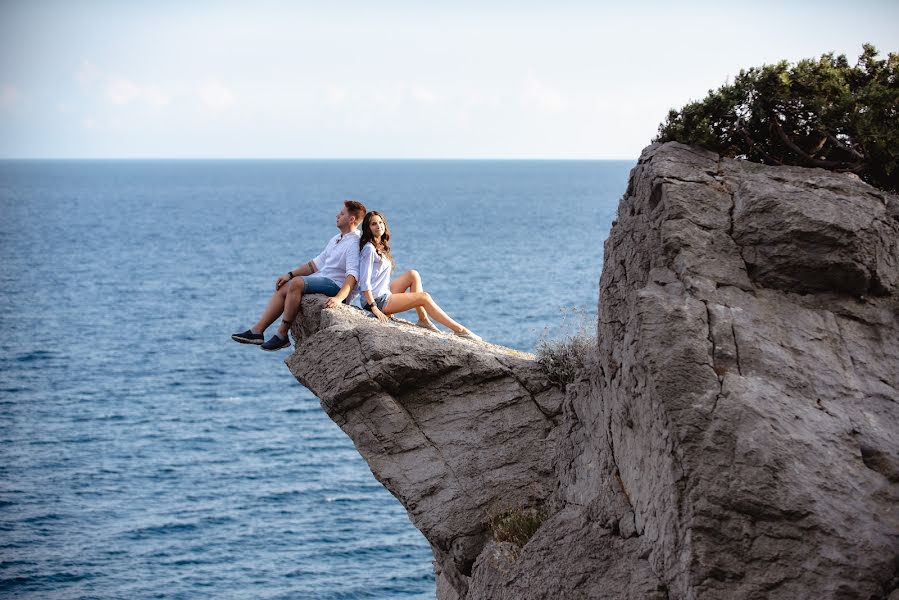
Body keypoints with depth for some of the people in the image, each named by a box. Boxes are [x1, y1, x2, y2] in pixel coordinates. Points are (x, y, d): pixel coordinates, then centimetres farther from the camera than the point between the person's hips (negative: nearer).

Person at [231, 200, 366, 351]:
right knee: (283, 288, -3)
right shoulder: (336, 239, 21)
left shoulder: (354, 243, -12)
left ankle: (282, 335, -23)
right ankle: (257, 331, -8)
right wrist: (290, 274, 14)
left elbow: (352, 275, -26)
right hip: (321, 280, 10)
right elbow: (317, 263, 24)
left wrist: (339, 298, -40)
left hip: (336, 285, -10)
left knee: (297, 283, -28)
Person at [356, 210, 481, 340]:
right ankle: (459, 330, -6)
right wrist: (374, 308, -24)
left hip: (384, 294, 10)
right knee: (424, 297, -9)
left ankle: (423, 320, 3)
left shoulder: (381, 247, 14)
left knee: (413, 275, 12)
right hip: (376, 300, -10)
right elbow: (364, 282, -20)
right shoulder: (369, 249, -15)